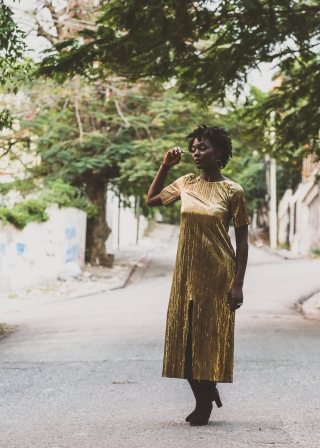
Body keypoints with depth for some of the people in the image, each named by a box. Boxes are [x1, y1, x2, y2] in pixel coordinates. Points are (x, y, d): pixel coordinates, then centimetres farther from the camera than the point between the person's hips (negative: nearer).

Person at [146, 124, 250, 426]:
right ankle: (204, 397, 23)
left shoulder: (232, 191, -7)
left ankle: (205, 404, 16)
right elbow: (151, 200, 20)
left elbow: (242, 241, -6)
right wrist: (164, 166, 8)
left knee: (211, 337, 2)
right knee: (185, 337, 5)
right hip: (187, 273, 4)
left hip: (217, 275, -4)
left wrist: (238, 284, -11)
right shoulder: (185, 184, 5)